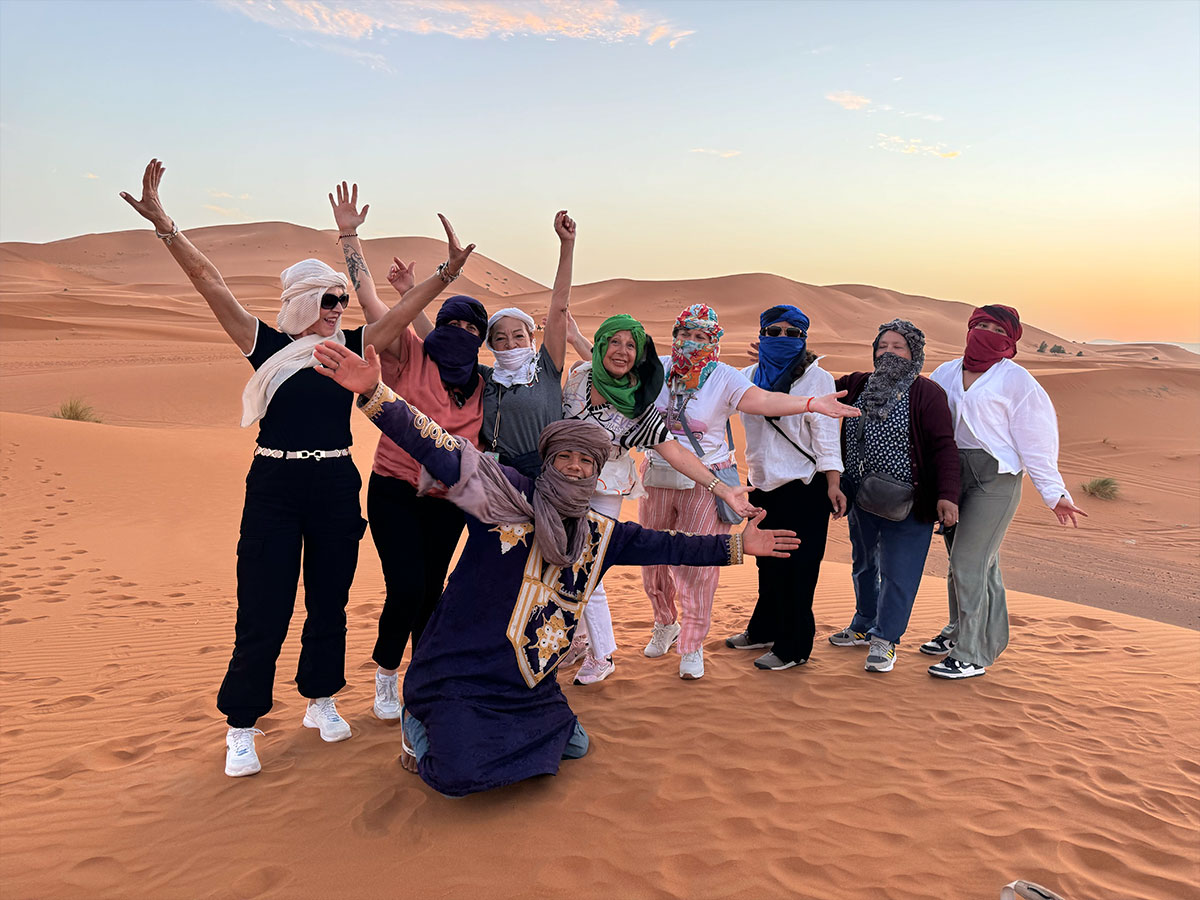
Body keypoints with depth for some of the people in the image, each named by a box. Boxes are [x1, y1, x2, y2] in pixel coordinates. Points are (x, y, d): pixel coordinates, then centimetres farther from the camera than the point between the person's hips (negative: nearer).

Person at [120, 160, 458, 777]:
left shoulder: (351, 346, 7)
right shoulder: (268, 346, -2)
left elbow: (404, 308, 2)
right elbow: (210, 283, -9)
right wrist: (163, 225, -16)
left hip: (337, 486, 3)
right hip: (275, 486, -3)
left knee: (329, 602, 14)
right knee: (262, 612, 0)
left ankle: (321, 702, 32)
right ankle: (241, 729, 15)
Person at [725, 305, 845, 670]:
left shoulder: (816, 378, -3)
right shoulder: (749, 376, 9)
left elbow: (826, 433, -7)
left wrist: (832, 483, -14)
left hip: (804, 488, -5)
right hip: (764, 484, 5)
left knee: (796, 568, 0)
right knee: (768, 563, 16)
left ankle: (793, 648, 12)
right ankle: (763, 631, 33)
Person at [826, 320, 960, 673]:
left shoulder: (926, 393, -10)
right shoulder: (858, 385, 7)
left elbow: (944, 446, -14)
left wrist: (948, 495, -23)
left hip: (905, 504, -6)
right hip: (861, 498, 6)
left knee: (897, 572, -1)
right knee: (863, 564, 20)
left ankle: (885, 639, 13)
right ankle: (864, 626, 38)